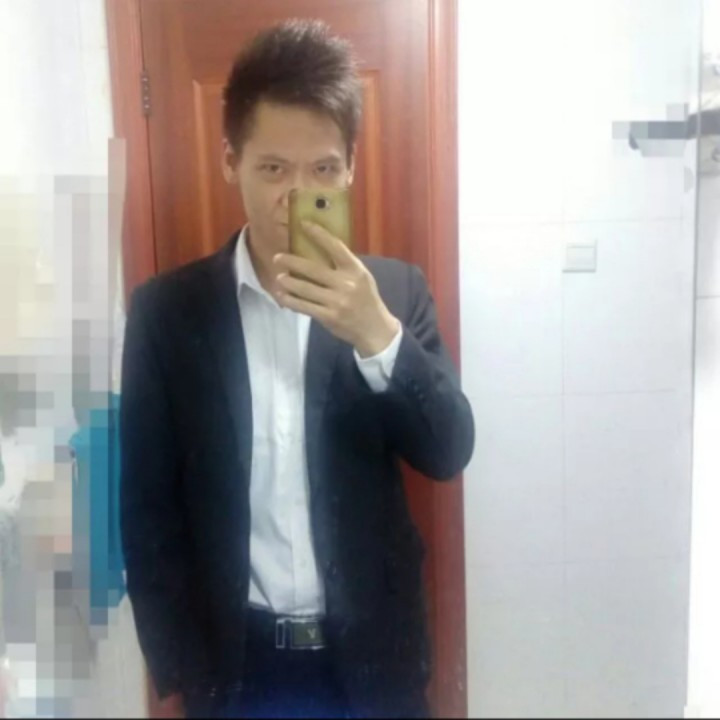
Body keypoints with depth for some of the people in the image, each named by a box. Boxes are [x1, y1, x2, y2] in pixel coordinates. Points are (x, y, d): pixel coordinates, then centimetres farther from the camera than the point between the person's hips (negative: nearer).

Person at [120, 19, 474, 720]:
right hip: (236, 661, 0)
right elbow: (146, 505, -4)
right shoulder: (166, 308, -8)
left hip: (372, 655, 1)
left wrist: (379, 335, -27)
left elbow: (450, 452, -11)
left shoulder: (394, 290, -5)